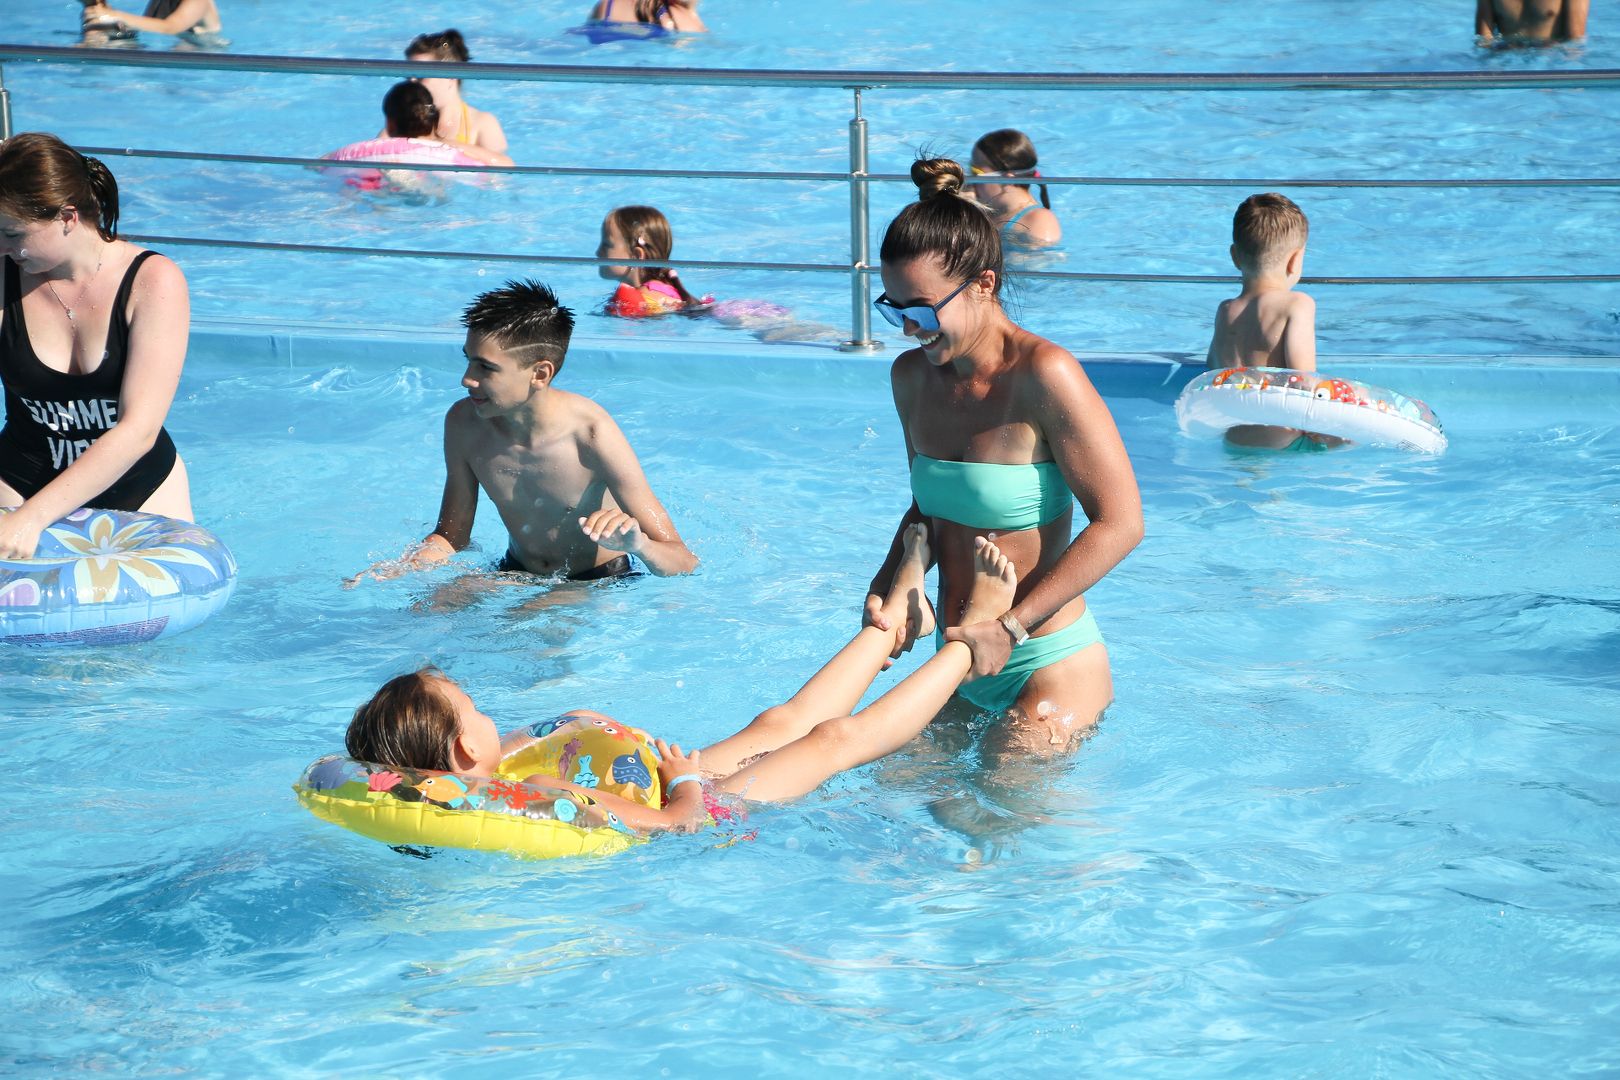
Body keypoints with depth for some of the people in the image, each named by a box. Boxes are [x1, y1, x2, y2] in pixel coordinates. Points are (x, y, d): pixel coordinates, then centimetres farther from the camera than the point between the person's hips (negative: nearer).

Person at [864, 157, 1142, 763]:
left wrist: (1011, 627, -20)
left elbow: (1119, 523, -19)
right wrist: (888, 589, -1)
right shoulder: (911, 377, 4)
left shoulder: (1044, 375, -19)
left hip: (1048, 668, -7)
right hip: (958, 667, 7)